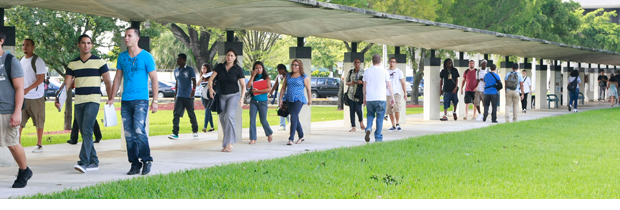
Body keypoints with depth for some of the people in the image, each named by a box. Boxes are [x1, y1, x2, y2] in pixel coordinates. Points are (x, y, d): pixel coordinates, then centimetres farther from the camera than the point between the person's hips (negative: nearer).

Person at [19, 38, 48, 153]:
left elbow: (41, 79, -16)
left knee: (39, 122, 3)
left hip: (36, 97, -6)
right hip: (22, 97, 6)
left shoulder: (37, 61, -9)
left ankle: (39, 145, 12)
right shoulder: (21, 61, 13)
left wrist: (27, 90, -25)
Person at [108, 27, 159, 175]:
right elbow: (118, 78, 18)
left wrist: (155, 101, -8)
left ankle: (147, 160, 0)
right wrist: (112, 98, 12)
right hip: (126, 100, 5)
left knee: (139, 131, -16)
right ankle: (135, 164, 10)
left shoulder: (146, 56, -2)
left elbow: (154, 79, -2)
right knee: (129, 134, 3)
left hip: (141, 99, -5)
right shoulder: (122, 57, 11)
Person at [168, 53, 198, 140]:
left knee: (191, 114, 5)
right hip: (179, 96, 4)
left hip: (188, 96, -4)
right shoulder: (176, 71, 13)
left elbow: (194, 81, -11)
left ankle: (195, 131, 23)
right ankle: (175, 133, -12)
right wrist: (175, 94, 21)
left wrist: (193, 90, -29)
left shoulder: (190, 70, -4)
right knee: (176, 114, -8)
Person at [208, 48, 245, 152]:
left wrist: (241, 98, -13)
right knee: (222, 119, 2)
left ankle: (229, 143, -21)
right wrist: (210, 88, -19)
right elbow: (211, 79, 1)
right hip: (221, 96, 4)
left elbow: (243, 86, -1)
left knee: (229, 116, -21)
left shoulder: (238, 69, -3)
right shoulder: (219, 67, 2)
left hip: (233, 95, -4)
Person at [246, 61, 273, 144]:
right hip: (253, 101, 3)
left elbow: (269, 89, -11)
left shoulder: (266, 77, 0)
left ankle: (269, 134, 29)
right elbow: (248, 85, -7)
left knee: (263, 121, 4)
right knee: (252, 120, -4)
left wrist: (257, 91, -14)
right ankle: (253, 138, 1)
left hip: (262, 102, -3)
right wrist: (253, 76, -7)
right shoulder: (254, 78, 9)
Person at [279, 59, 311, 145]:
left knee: (293, 117, -17)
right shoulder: (288, 75, 11)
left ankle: (291, 139, -20)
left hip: (298, 99, -5)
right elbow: (283, 88, 14)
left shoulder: (304, 77, -1)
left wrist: (309, 100, 12)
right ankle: (301, 136, 28)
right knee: (295, 118, 13)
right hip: (289, 100, 5)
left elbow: (308, 89, 6)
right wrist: (280, 98, 8)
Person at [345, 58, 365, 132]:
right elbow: (347, 82, 16)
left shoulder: (363, 72, 4)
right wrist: (351, 83, -6)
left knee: (358, 109, -13)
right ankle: (353, 127, 4)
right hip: (351, 93, 3)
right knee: (351, 110, -1)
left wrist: (361, 82, -15)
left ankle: (361, 122, 17)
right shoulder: (350, 72, 12)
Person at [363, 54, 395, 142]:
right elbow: (389, 86, 0)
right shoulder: (384, 72, -2)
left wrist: (364, 97, 22)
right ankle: (378, 137, 3)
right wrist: (392, 97, 8)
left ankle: (368, 128, -11)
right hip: (380, 99, -2)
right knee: (380, 118, 5)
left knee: (370, 115, 16)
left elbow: (364, 86, 12)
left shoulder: (367, 71, 6)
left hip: (369, 99, 2)